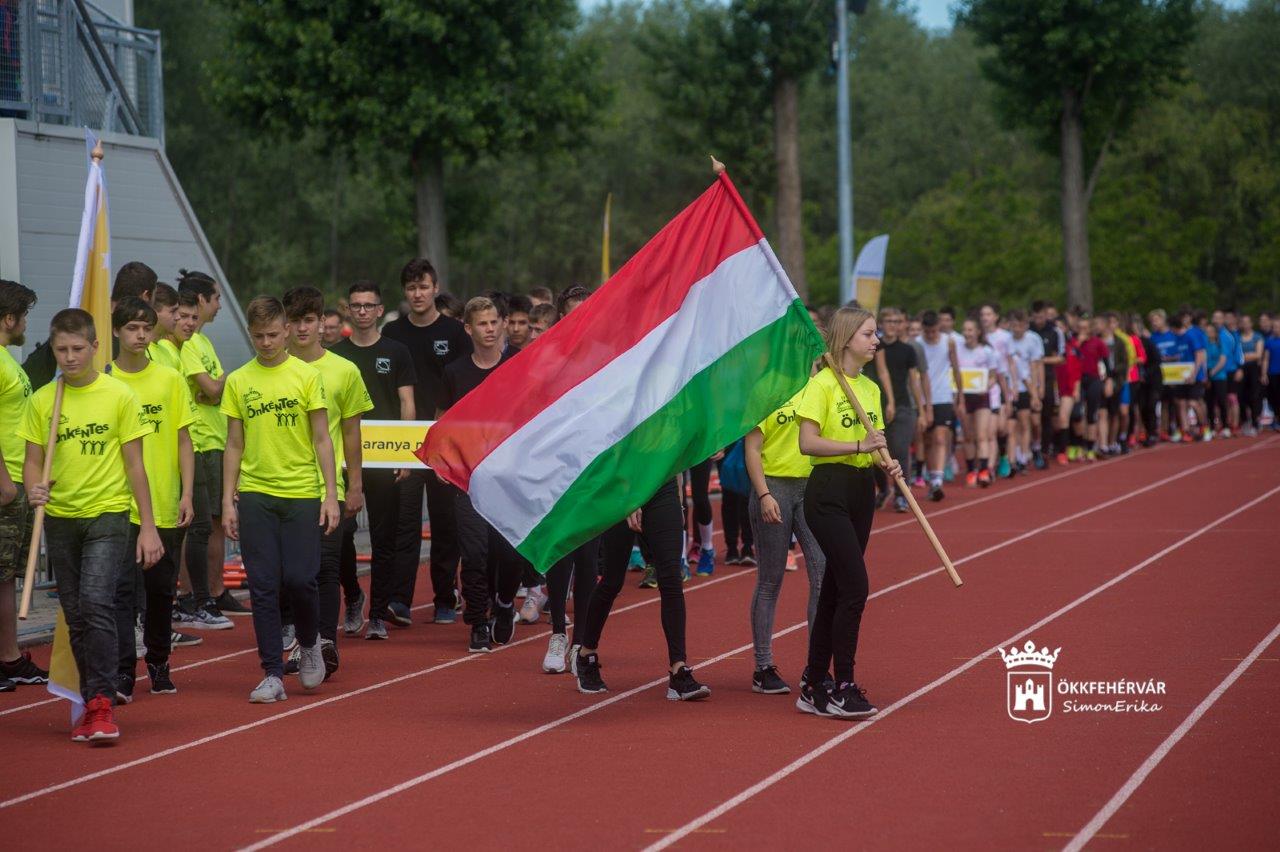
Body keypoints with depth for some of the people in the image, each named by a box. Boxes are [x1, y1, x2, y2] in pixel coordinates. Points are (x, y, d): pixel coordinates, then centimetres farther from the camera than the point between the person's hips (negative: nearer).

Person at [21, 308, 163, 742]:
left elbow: (134, 464, 0)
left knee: (96, 604, -19)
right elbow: (33, 461, 10)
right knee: (76, 617, 9)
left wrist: (148, 527, -2)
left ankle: (102, 703, -18)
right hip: (60, 517, 4)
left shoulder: (119, 395, -4)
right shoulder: (41, 400, 4)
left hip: (107, 514, -4)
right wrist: (34, 488, -14)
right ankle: (93, 705, 19)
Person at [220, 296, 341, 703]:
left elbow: (322, 439, 2)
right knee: (263, 586, 0)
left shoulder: (307, 376, 1)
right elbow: (234, 445, 9)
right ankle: (273, 676, 5)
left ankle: (309, 643, 23)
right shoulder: (237, 381, 6)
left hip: (302, 493, -2)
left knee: (300, 578, -7)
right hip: (255, 494, 2)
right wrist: (228, 501, 4)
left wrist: (330, 495, -4)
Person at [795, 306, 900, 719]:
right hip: (829, 491, -8)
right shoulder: (822, 384, -10)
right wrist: (857, 446, -22)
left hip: (861, 491, 8)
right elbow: (807, 442, -18)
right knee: (855, 585, -14)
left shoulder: (870, 388, 14)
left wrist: (887, 463, 1)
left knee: (836, 588, 10)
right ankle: (842, 688, -7)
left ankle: (815, 685, 17)